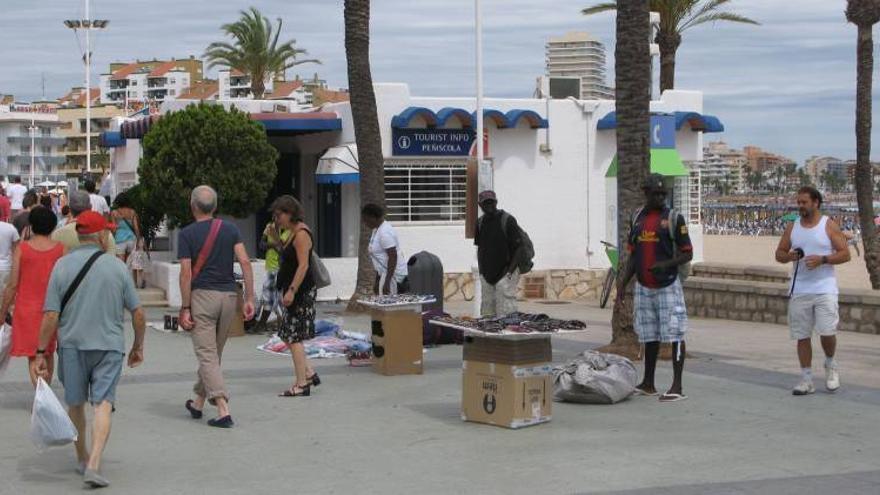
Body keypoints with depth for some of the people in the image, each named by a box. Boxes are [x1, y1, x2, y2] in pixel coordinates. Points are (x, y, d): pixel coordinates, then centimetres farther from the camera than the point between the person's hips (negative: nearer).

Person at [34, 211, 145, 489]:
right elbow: (137, 313, 0)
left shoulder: (62, 266, -3)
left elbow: (50, 315, -7)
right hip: (109, 345, -1)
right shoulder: (117, 267, -3)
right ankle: (93, 465, -18)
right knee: (103, 404, -4)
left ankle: (82, 458, 31)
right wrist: (138, 346, 14)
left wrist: (41, 352, 0)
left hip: (71, 344, 1)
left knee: (75, 403, 17)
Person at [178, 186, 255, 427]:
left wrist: (185, 308, -5)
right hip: (229, 295, 4)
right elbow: (245, 262, -2)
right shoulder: (230, 229, 7)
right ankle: (198, 402, 32)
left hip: (202, 295, -4)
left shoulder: (187, 234, -3)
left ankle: (223, 409, -17)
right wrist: (249, 298, 0)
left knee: (207, 355, -5)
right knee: (213, 353, 18)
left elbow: (186, 273, -8)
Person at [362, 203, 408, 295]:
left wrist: (387, 282, -25)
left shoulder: (384, 232, -19)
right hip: (385, 273, 10)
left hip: (393, 273, -10)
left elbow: (393, 257, -23)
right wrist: (377, 281, 21)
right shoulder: (377, 229, 13)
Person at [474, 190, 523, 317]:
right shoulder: (480, 222, 9)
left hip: (505, 274, -6)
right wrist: (481, 271, 10)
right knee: (487, 314, 8)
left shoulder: (507, 220, -9)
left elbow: (519, 247, -10)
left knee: (506, 314, -12)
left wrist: (509, 272, -15)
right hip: (487, 275, 6)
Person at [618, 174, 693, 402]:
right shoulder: (638, 218, 10)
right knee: (650, 336, 12)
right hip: (643, 288, 5)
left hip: (668, 286, -5)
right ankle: (648, 384, 21)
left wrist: (666, 264, -21)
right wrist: (624, 282, 9)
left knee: (674, 334, -6)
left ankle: (677, 387, -5)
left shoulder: (674, 218, -6)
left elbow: (688, 254, -5)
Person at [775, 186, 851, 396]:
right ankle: (806, 380, 11)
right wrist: (789, 256, -8)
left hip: (824, 289, -4)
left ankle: (830, 365, 16)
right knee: (802, 336, 4)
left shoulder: (829, 226, -1)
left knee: (827, 332, -13)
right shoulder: (792, 227, 10)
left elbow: (845, 254, -3)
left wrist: (822, 259, -17)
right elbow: (779, 253, 14)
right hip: (799, 290, 4)